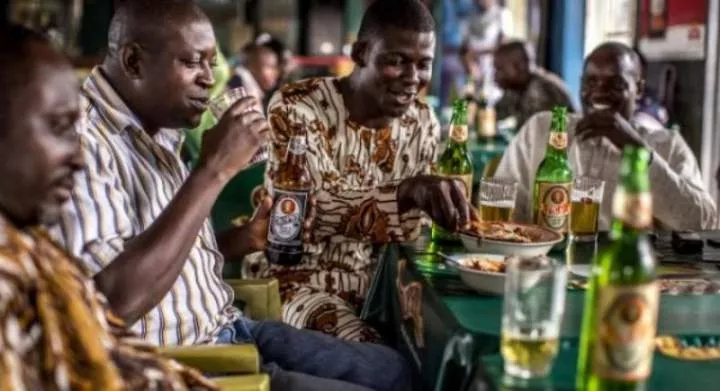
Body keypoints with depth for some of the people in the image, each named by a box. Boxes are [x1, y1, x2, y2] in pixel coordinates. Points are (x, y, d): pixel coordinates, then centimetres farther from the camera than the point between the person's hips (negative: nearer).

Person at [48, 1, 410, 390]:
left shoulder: (155, 130, 9)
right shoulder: (80, 138, -22)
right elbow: (115, 302, -32)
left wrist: (244, 238, 1)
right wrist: (213, 170, -28)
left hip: (227, 330, 9)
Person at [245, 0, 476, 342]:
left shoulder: (423, 122, 3)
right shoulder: (296, 107, -15)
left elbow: (412, 229, 9)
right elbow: (304, 212, -29)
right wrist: (406, 191, -42)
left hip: (379, 279, 6)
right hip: (300, 278, -5)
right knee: (367, 355, -30)